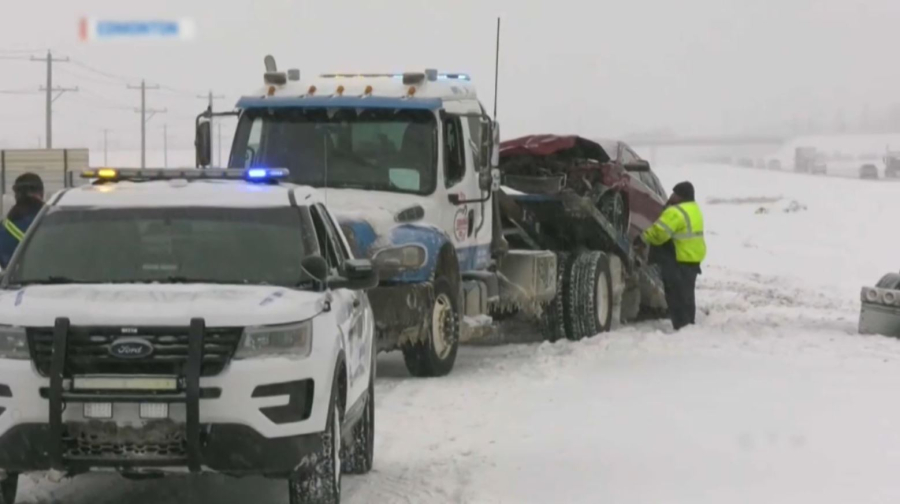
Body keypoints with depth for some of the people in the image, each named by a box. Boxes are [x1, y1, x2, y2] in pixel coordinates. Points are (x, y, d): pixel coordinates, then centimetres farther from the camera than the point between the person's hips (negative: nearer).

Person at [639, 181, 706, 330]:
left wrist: (643, 237, -8)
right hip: (693, 257, 10)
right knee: (686, 294, 18)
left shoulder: (676, 212, -20)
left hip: (679, 260, -10)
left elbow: (659, 232, -23)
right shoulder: (694, 209, 14)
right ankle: (688, 325, 24)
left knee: (677, 295, -6)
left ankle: (682, 327, -7)